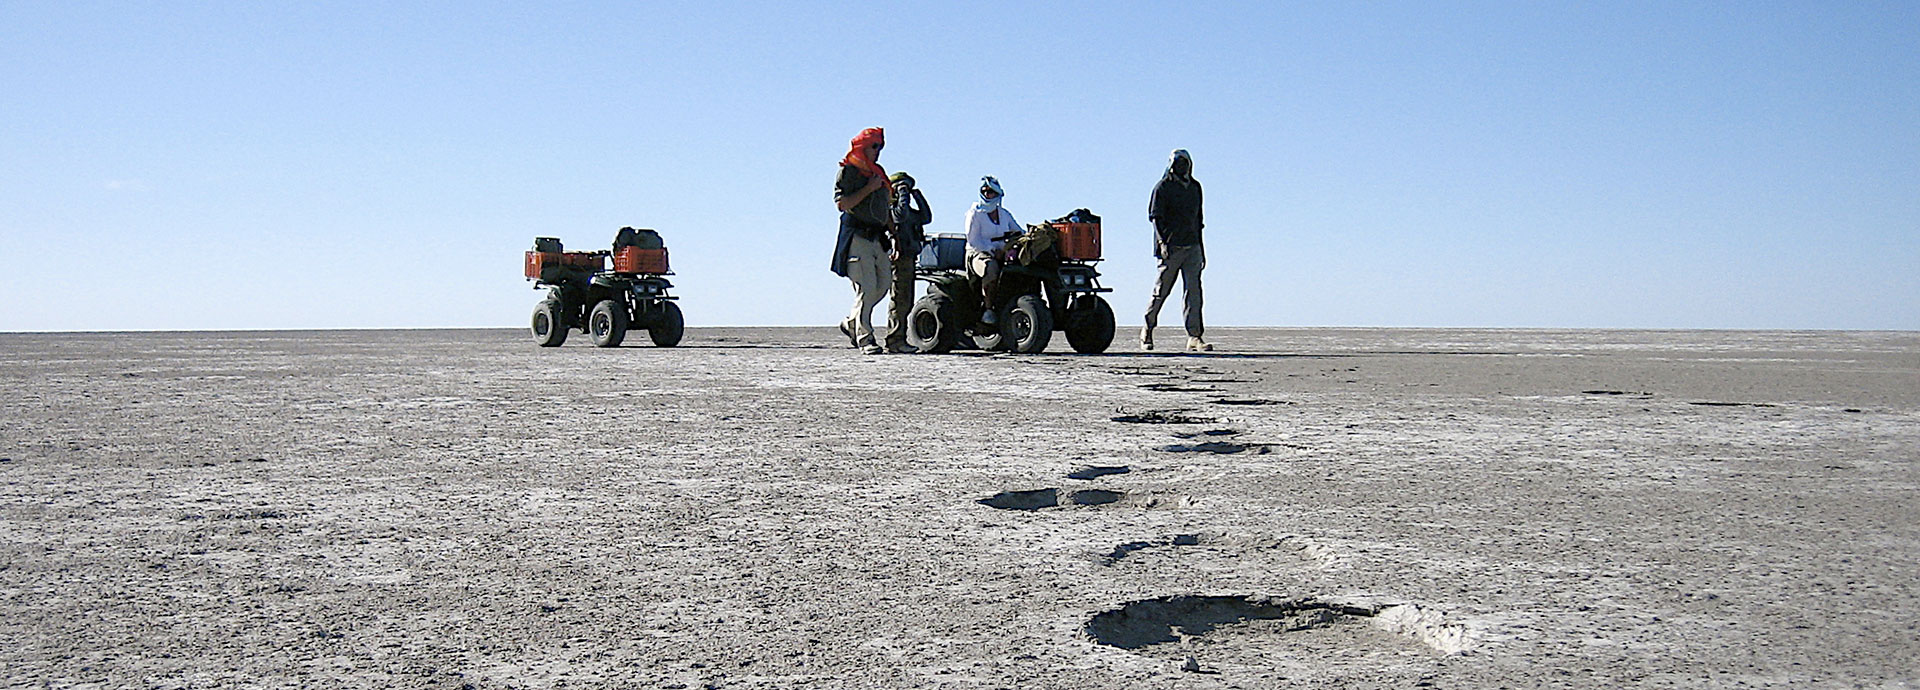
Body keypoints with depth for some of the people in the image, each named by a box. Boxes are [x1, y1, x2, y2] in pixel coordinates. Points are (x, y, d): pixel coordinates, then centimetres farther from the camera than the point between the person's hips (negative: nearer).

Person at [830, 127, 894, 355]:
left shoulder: (877, 173, 20)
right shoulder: (847, 171, -4)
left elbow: (885, 209, 25)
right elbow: (842, 203, -16)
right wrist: (869, 189, -16)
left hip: (876, 237, 8)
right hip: (856, 236, -8)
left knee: (884, 282, 7)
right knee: (866, 287, -12)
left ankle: (851, 323, 22)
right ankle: (864, 337, -7)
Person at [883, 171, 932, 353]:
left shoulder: (907, 208, 22)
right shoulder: (891, 206, -7)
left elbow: (926, 217, 21)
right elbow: (901, 215, -27)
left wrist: (917, 195, 17)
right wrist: (903, 194, -15)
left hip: (908, 258, 10)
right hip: (899, 257, -10)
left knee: (906, 302, 12)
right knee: (899, 299, -13)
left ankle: (899, 340, 17)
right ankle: (894, 341, -13)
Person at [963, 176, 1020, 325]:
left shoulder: (1004, 214, 17)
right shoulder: (974, 214, 0)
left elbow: (1019, 232, 19)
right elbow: (973, 240, -8)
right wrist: (992, 251, -19)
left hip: (1000, 254, 5)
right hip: (977, 253, -5)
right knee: (991, 268, -40)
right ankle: (988, 309, -29)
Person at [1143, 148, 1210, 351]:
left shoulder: (1195, 187, 17)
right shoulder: (1163, 187, -1)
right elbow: (1156, 217, -7)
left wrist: (1201, 249, 20)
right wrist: (1162, 242, -20)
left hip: (1192, 247, 5)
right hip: (1170, 247, -5)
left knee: (1194, 291, -3)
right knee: (1161, 290, 0)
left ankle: (1195, 336, -5)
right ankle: (1147, 331, 15)